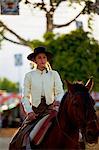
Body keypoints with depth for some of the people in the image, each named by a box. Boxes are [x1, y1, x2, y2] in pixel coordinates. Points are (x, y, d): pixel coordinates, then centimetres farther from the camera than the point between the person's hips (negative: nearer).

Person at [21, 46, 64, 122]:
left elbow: (60, 92, 5)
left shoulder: (54, 74, 10)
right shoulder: (29, 76, 8)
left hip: (50, 107, 0)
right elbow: (25, 97, 6)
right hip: (35, 109, 0)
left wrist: (57, 101, -19)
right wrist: (29, 112, -9)